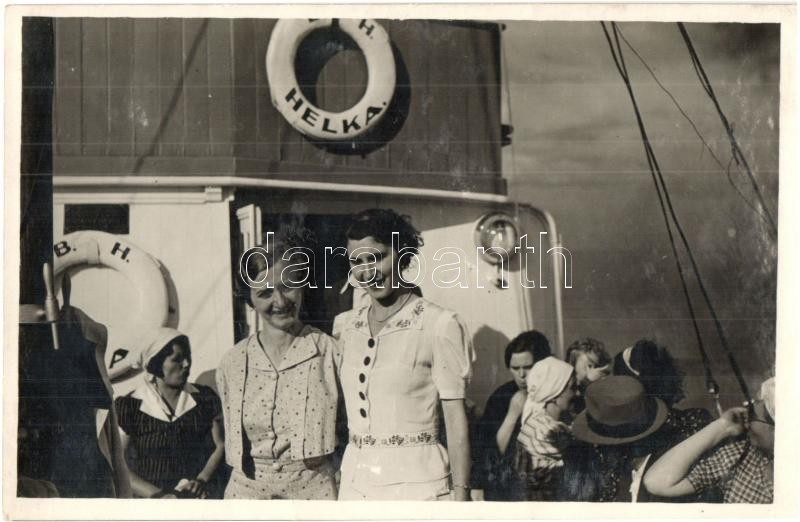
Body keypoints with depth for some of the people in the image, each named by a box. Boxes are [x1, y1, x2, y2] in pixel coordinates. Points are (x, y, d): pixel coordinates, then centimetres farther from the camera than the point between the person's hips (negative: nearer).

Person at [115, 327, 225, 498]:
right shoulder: (130, 406, 5)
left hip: (197, 495, 1)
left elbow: (220, 445, 11)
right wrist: (156, 495, -9)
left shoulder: (205, 398, 12)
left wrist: (202, 480, -6)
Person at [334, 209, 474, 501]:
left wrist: (460, 494, -8)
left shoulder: (440, 325, -8)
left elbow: (456, 421, -6)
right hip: (355, 480, 4)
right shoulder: (344, 326, 7)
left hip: (415, 480, -4)